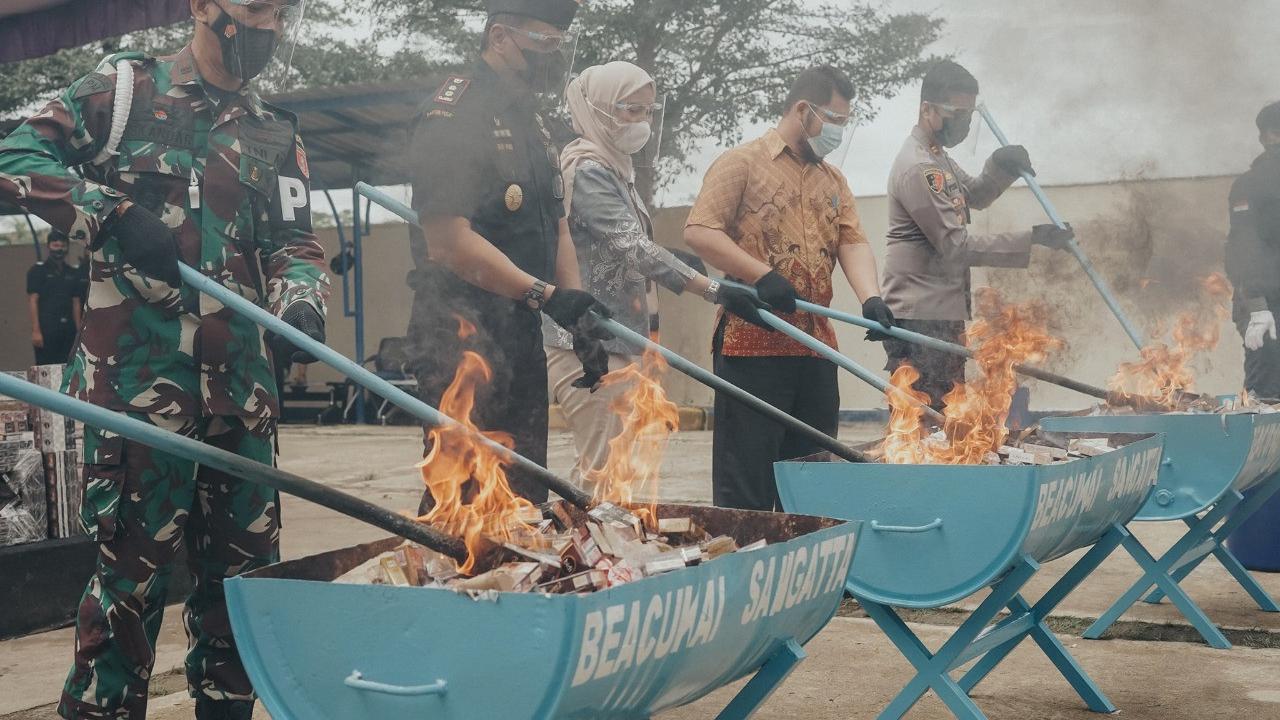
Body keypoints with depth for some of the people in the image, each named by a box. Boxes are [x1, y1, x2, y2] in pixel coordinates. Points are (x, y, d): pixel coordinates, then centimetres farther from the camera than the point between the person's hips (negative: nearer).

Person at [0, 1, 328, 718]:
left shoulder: (278, 136, 18)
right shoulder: (125, 87, 6)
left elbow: (295, 242, 10)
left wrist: (301, 298, -13)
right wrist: (114, 213, -14)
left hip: (242, 377, 5)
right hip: (138, 370, -5)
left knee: (245, 558, 9)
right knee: (136, 558, -5)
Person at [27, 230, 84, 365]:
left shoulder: (73, 273, 16)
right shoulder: (38, 271, 2)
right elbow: (32, 301, -4)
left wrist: (79, 332, 8)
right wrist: (36, 330, -13)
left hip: (68, 330, 5)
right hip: (46, 328, -5)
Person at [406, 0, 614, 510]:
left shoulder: (532, 122, 17)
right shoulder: (455, 114, -12)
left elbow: (556, 227, 19)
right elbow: (449, 243, -20)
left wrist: (579, 319, 7)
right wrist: (546, 295, -23)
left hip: (521, 331, 9)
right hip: (464, 333, -9)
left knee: (523, 496, 15)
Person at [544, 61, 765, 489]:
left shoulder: (615, 170, 17)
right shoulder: (587, 170, -13)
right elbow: (633, 246, -22)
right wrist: (714, 290, -26)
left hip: (613, 340, 10)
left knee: (600, 465, 11)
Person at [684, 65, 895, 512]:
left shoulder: (833, 181, 19)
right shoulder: (743, 163, -1)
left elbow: (853, 243, 6)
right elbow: (698, 231, -10)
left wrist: (870, 298, -14)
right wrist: (762, 275, -20)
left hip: (816, 346, 7)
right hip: (752, 343, -7)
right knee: (745, 482, -3)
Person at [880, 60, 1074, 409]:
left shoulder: (936, 156, 16)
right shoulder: (917, 168, -17)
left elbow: (974, 196, 28)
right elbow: (957, 246, -19)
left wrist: (999, 167, 6)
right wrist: (1032, 238, -16)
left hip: (942, 314, 11)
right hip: (921, 318, -11)